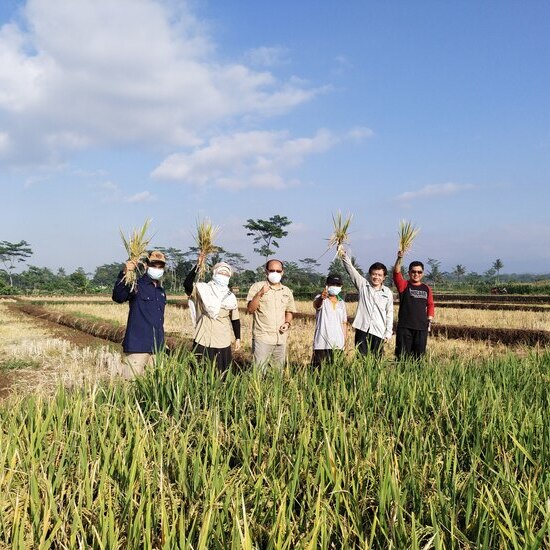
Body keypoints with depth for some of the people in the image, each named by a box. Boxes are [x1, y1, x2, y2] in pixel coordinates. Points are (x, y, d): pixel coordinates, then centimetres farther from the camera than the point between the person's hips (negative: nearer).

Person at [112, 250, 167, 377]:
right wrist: (124, 273, -38)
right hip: (137, 346, -7)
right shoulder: (137, 286, -5)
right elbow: (118, 297, -24)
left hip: (156, 348, 7)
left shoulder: (161, 292, 17)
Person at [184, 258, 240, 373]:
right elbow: (187, 284, -22)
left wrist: (238, 339, 9)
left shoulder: (231, 297, 8)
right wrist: (197, 266, -28)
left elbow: (235, 320, 12)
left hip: (222, 343, 2)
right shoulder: (202, 290, -2)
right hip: (202, 341, -2)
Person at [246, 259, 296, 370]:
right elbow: (250, 309, -7)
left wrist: (287, 323, 2)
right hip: (262, 337, -4)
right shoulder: (257, 287, 0)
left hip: (281, 338, 4)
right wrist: (259, 294, -20)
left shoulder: (287, 291, 13)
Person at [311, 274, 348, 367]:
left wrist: (345, 341, 10)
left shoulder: (342, 303, 15)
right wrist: (321, 298, -50)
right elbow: (316, 304, -27)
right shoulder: (321, 299, -2)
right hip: (322, 343, -4)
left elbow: (344, 323, 18)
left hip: (338, 344, 5)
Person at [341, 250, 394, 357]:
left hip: (378, 332, 1)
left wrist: (388, 333, 5)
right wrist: (344, 255, -17)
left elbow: (389, 314, 9)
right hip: (362, 329, -1)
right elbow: (350, 269, -3)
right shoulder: (363, 285, 5)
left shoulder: (388, 293, 7)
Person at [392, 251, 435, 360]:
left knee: (419, 355, 5)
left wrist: (430, 320, 6)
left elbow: (430, 305, 17)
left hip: (422, 327, 3)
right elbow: (396, 272, -14)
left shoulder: (426, 289, 11)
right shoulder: (404, 285, 2)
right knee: (402, 355, -1)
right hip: (404, 327, -3)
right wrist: (399, 258, -27)